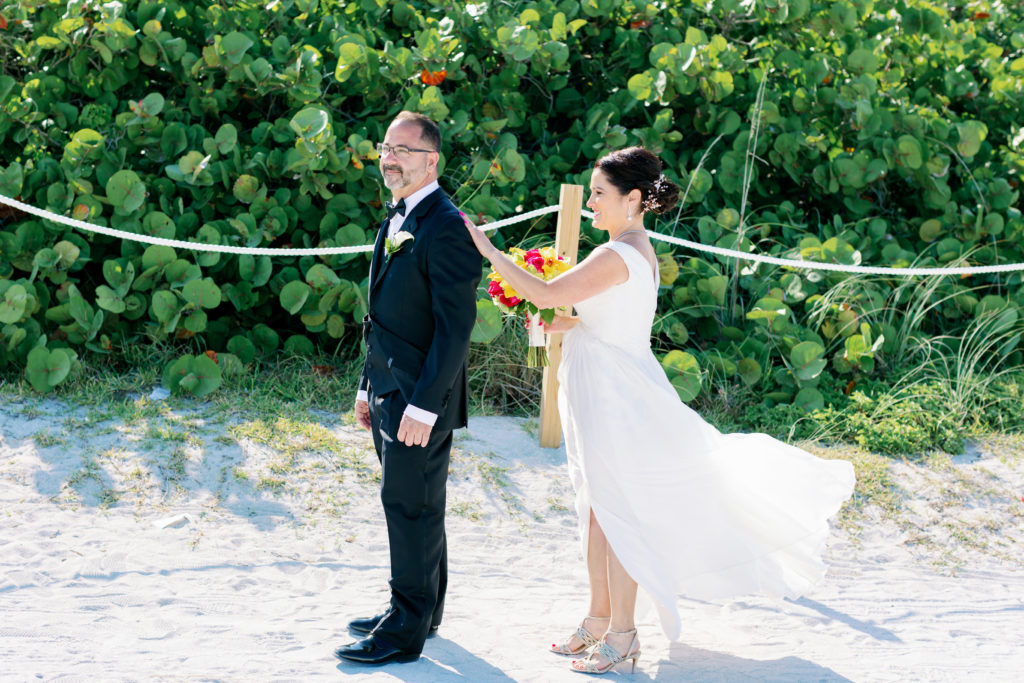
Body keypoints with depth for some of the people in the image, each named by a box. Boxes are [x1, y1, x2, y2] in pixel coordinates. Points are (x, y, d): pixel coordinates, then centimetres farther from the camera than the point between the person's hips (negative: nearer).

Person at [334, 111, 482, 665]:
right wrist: (368, 387, 20)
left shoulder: (446, 227, -17)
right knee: (412, 505, 17)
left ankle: (406, 630, 5)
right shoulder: (395, 222, 14)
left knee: (411, 507, -3)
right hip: (390, 392, 9)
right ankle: (419, 610, 29)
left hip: (421, 398, -9)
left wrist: (423, 406, -23)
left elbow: (456, 327, -21)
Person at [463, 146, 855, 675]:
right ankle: (600, 620, 25)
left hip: (613, 393, -10)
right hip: (601, 390, 10)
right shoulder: (640, 251, 10)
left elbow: (544, 294, -25)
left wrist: (488, 250, -18)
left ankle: (621, 635, 8)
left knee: (617, 512, -1)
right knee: (597, 509, 15)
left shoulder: (618, 256, -21)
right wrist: (560, 323, 8)